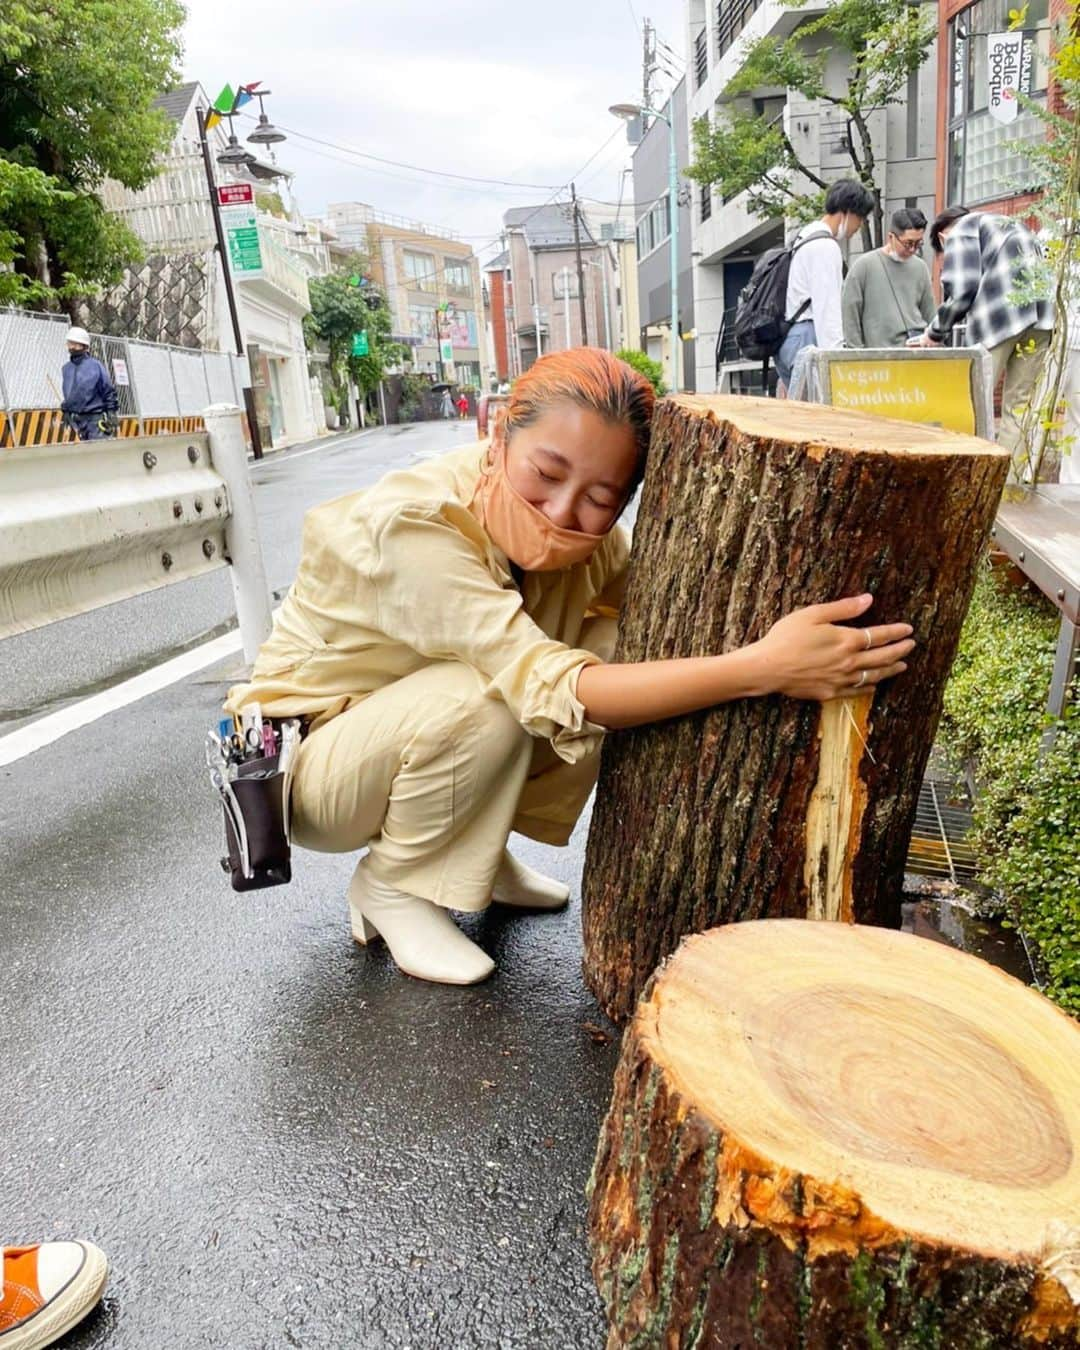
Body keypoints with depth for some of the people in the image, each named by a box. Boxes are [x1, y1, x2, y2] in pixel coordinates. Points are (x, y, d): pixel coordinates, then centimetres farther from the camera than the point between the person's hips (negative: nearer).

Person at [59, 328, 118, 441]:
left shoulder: (95, 366, -6)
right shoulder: (66, 368, 10)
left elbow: (109, 390, -2)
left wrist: (111, 413, -6)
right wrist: (65, 410, 20)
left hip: (96, 419, -5)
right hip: (78, 419, 5)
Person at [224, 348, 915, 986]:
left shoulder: (589, 533, -13)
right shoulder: (413, 525, -34)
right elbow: (552, 689, -43)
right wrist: (760, 668, -49)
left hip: (427, 737, 6)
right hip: (307, 761, -6)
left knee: (615, 658, -15)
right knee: (486, 699, -35)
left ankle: (480, 853, 4)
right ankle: (391, 886, -7)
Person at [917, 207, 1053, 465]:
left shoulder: (961, 230, 12)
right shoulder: (1011, 224, 34)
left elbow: (962, 291, -4)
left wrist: (935, 332, 8)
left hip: (1002, 314, -7)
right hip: (1042, 314, 7)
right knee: (1018, 404, 7)